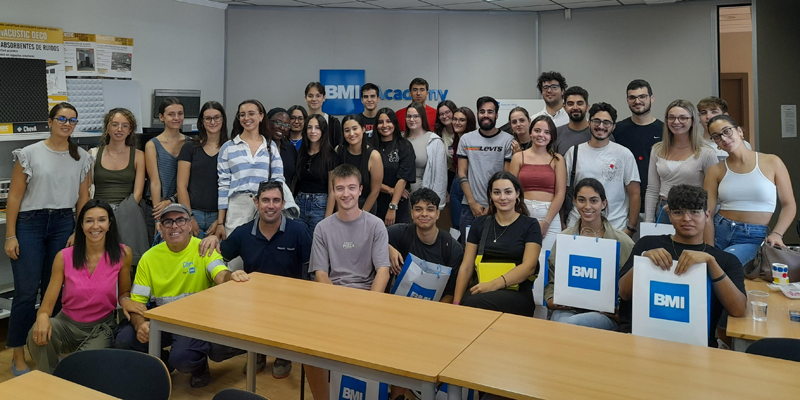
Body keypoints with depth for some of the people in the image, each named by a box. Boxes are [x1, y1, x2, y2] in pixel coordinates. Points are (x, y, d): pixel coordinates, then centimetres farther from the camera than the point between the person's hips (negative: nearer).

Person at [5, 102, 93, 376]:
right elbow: (14, 196, -2)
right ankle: (18, 356, 9)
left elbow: (83, 198, 8)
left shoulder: (82, 158, 6)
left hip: (63, 224, 3)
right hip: (30, 223, -2)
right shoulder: (30, 154, -1)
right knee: (26, 291, -3)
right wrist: (10, 236, -6)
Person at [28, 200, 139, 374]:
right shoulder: (64, 257, -9)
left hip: (102, 326, -1)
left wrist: (125, 300, -19)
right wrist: (42, 316, -33)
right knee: (38, 334, -31)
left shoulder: (122, 254, -9)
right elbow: (47, 304, -9)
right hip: (67, 322, 2)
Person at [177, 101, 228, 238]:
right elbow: (182, 186, 3)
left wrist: (221, 221, -6)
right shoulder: (190, 147, 7)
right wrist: (189, 217, -6)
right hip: (194, 213, 0)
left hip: (220, 216, 0)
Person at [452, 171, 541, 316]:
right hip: (481, 289, 3)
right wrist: (456, 302, -4)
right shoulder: (480, 223, 15)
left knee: (474, 304, -34)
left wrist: (494, 284, -21)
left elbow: (529, 267, -7)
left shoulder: (530, 225, 6)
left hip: (517, 293, -3)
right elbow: (466, 266, 9)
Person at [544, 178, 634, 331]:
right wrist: (550, 300, -5)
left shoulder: (622, 242, 3)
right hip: (567, 308, 2)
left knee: (568, 324, -34)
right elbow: (552, 280, 14)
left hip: (606, 312, -2)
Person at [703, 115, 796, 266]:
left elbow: (789, 205, 3)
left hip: (753, 237, -2)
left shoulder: (772, 162, 0)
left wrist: (776, 234, -13)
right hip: (719, 231, 2)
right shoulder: (715, 171, 2)